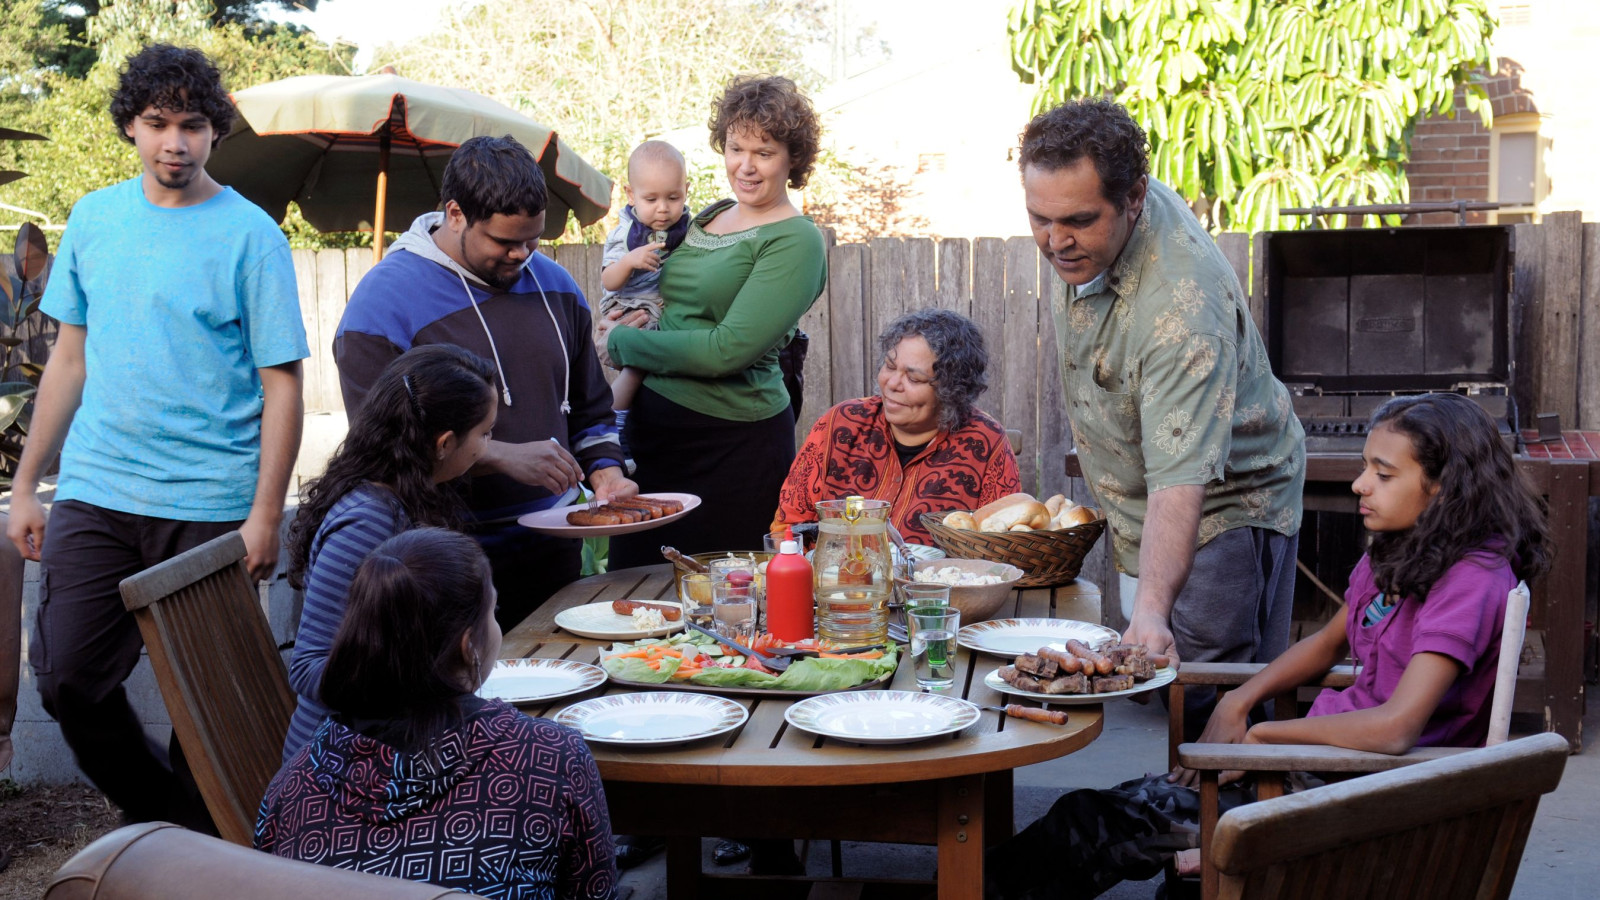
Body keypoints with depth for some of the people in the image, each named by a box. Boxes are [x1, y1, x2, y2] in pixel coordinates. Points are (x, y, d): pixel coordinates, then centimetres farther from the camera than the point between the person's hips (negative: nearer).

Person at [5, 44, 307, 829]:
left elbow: (282, 385, -7)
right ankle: (158, 811, 25)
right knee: (66, 679, 2)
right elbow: (70, 359, 15)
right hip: (94, 495, 4)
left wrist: (265, 513, -13)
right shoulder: (94, 217, 9)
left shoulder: (249, 235, -5)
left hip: (211, 508, -4)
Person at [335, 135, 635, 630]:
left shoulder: (554, 283, 10)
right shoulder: (384, 299, -9)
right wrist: (503, 457, -22)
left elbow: (589, 408, 18)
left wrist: (605, 474, -1)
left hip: (552, 547, 6)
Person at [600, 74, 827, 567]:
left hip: (733, 445, -7)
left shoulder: (795, 241, -12)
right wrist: (627, 318, 0)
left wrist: (623, 343, -10)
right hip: (652, 425, 7)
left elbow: (728, 350, -20)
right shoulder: (710, 217, 11)